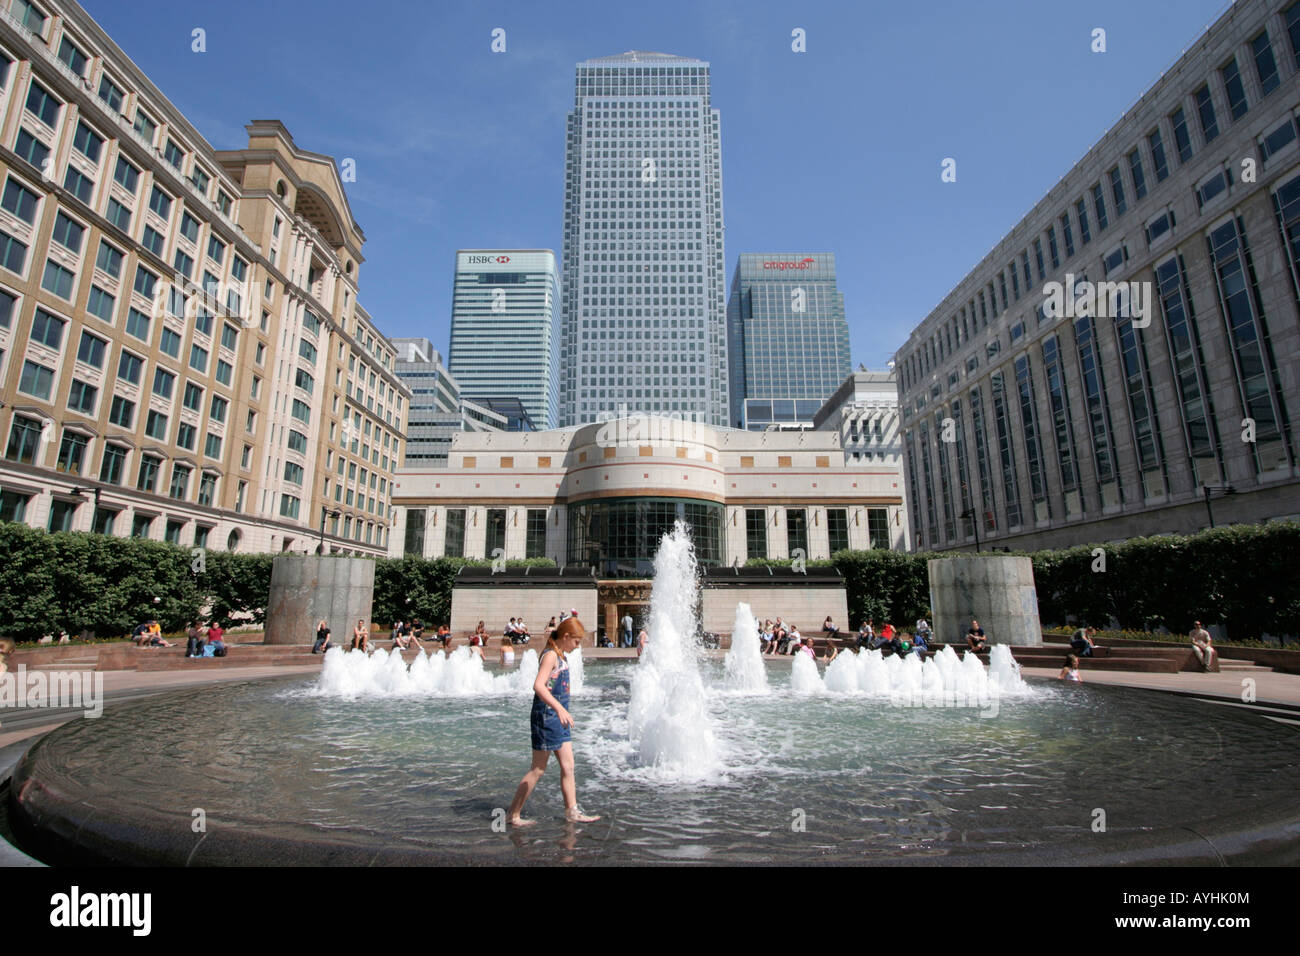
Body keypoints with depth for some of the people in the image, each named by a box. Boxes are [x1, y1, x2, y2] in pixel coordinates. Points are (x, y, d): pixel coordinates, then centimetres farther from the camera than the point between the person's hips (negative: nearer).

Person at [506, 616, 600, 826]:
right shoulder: (551, 655, -17)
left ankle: (572, 811, 18)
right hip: (545, 716, -9)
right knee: (538, 769, 1)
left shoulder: (561, 655, 12)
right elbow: (538, 685, -31)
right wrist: (559, 708, -38)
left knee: (568, 766, 10)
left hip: (558, 717, 9)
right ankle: (513, 814, 13)